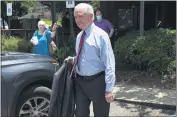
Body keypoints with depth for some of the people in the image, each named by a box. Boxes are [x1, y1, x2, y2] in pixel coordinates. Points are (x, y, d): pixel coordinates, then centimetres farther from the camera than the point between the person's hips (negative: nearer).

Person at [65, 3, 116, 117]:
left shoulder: (100, 35, -15)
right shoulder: (79, 36, 7)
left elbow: (109, 64, -17)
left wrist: (109, 89, -18)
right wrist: (74, 60, 2)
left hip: (97, 82, -6)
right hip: (80, 81, 6)